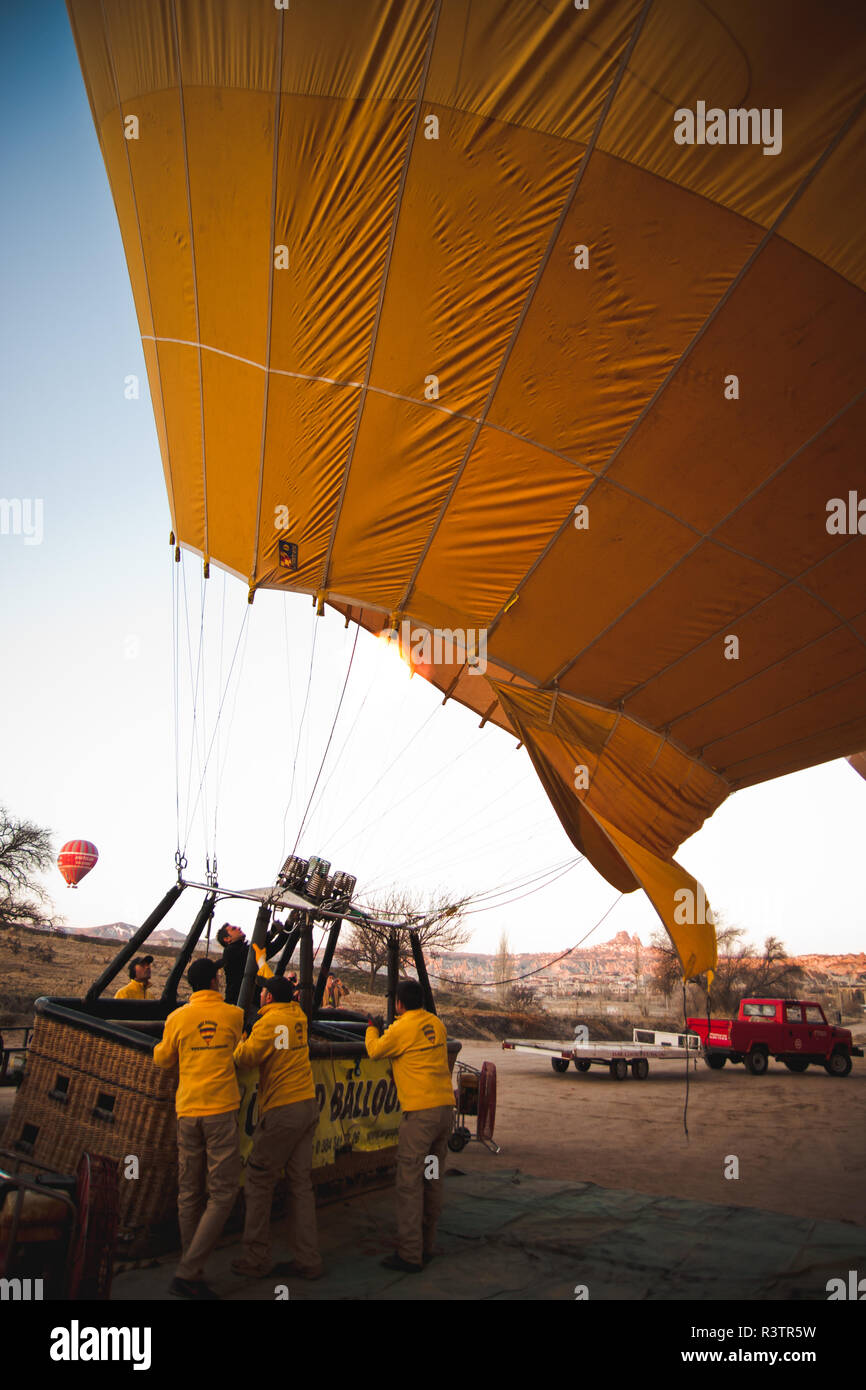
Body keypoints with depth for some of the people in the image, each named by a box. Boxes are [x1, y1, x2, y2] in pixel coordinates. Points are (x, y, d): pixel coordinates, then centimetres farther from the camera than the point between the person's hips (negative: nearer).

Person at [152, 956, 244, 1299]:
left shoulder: (177, 1018, 2)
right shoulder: (233, 1014, 0)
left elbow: (162, 1058, 15)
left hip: (187, 1110, 3)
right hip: (221, 1109, -3)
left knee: (190, 1193, 12)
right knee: (223, 1193, 1)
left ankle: (192, 1272, 18)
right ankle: (188, 1273, -6)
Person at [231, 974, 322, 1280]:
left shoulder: (270, 1020, -11)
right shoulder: (298, 1016, 11)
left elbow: (246, 1057, -17)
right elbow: (284, 989, 30)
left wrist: (240, 1043, 5)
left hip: (282, 1111, -7)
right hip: (308, 1106, 8)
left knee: (259, 1180, 4)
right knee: (301, 1182, 10)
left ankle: (255, 1260, 10)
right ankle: (308, 1260, 12)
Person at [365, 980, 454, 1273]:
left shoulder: (402, 1029, -11)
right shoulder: (436, 1024, 9)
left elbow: (375, 1050, 5)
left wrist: (371, 1028, 24)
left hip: (419, 1111, -8)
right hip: (445, 1105, 8)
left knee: (410, 1182, -2)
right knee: (433, 1180, 15)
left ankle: (409, 1255, 2)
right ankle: (426, 1245, 24)